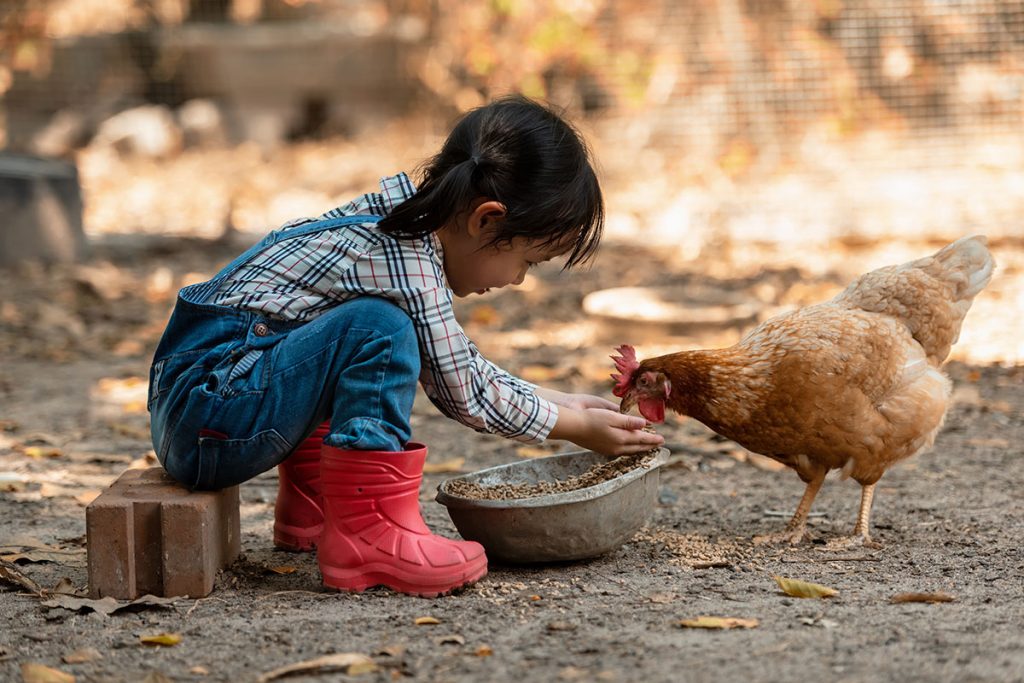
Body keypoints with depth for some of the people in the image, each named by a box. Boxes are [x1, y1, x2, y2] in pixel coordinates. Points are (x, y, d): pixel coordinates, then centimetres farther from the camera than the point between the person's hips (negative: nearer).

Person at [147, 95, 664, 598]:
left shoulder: (396, 219, 11)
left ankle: (309, 505, 20)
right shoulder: (403, 262, -18)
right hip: (205, 429, -10)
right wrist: (578, 427, 4)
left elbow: (457, 362, 25)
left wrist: (558, 402, 24)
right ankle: (368, 534, -20)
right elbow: (465, 395, -8)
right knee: (378, 328, -24)